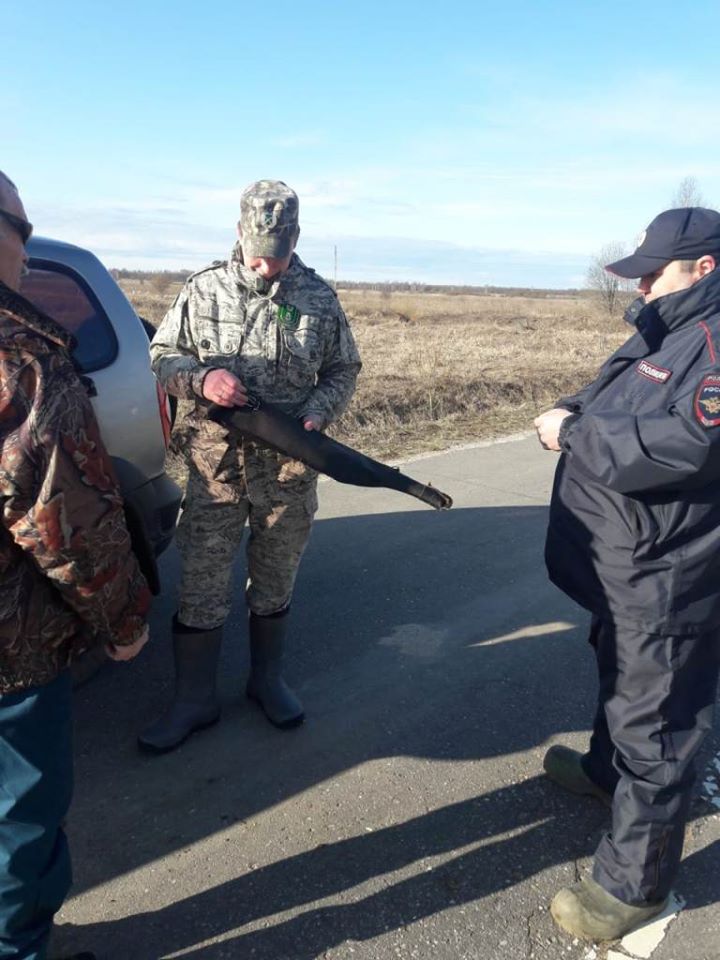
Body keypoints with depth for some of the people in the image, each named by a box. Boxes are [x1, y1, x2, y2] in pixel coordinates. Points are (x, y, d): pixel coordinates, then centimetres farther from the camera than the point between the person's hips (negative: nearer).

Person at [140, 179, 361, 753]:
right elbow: (162, 355, 6)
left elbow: (344, 370, 9)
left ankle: (267, 680, 34)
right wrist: (201, 378, -15)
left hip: (291, 467, 1)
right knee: (202, 583, 3)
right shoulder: (204, 291, 2)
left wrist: (317, 415, -10)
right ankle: (194, 702, 20)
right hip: (216, 462, 0)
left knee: (276, 580, 14)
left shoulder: (319, 298, 3)